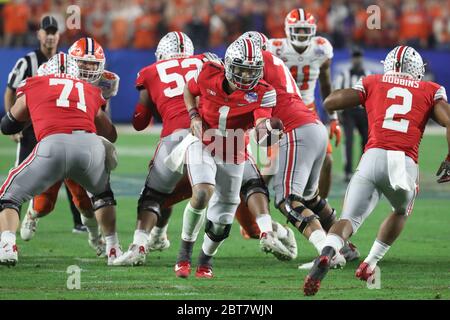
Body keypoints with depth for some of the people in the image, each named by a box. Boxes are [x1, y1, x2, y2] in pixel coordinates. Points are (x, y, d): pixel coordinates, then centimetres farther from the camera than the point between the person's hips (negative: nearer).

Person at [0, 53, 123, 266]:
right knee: (102, 193, 36)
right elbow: (110, 133, 41)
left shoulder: (33, 85, 27)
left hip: (52, 146, -2)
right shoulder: (90, 92, 32)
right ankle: (113, 250, 28)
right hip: (89, 144, 2)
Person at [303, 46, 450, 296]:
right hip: (406, 164, 0)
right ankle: (370, 264, 25)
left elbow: (330, 102, 15)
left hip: (373, 158, 0)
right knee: (402, 212, 31)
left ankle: (326, 255, -34)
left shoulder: (373, 83, 21)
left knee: (350, 220, -3)